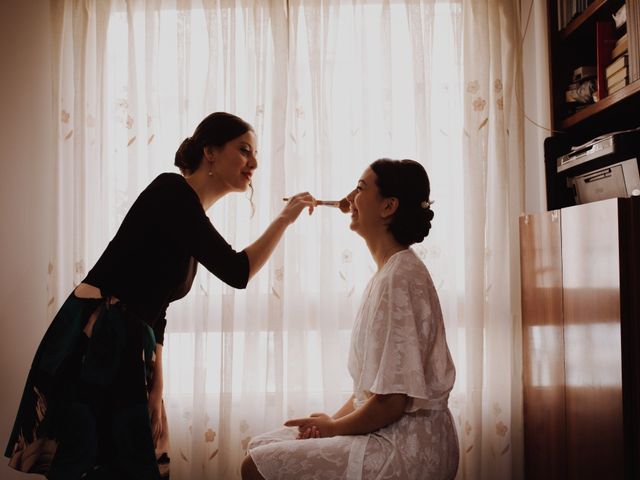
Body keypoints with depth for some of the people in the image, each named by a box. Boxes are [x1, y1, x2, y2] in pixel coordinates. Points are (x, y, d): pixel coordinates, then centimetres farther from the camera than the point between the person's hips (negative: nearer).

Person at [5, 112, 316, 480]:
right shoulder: (171, 191, -12)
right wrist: (285, 220, -8)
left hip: (125, 349, 9)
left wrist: (156, 386, 8)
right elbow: (236, 272, -19)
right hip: (89, 345, -9)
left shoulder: (194, 221, 14)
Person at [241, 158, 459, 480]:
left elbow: (391, 402, -23)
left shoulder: (399, 278, -20)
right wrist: (333, 419, 4)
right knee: (260, 445, 11)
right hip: (391, 436, 9)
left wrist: (334, 426, -8)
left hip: (406, 450, -9)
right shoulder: (389, 273, 13)